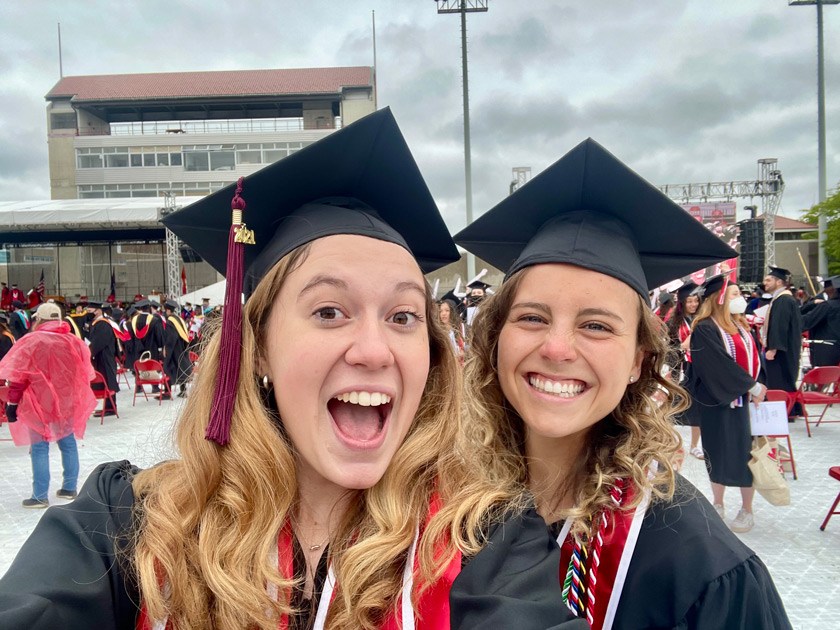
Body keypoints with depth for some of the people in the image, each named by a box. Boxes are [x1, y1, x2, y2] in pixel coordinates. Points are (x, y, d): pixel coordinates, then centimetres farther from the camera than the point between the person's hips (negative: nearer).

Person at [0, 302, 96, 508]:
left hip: (39, 403, -4)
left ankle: (40, 496, 3)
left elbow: (18, 376, -12)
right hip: (66, 402, 4)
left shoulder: (31, 341, -10)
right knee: (68, 443, 14)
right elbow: (83, 374, 9)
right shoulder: (73, 342, 3)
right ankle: (69, 487, 22)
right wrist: (76, 399, 19)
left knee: (39, 448, 1)